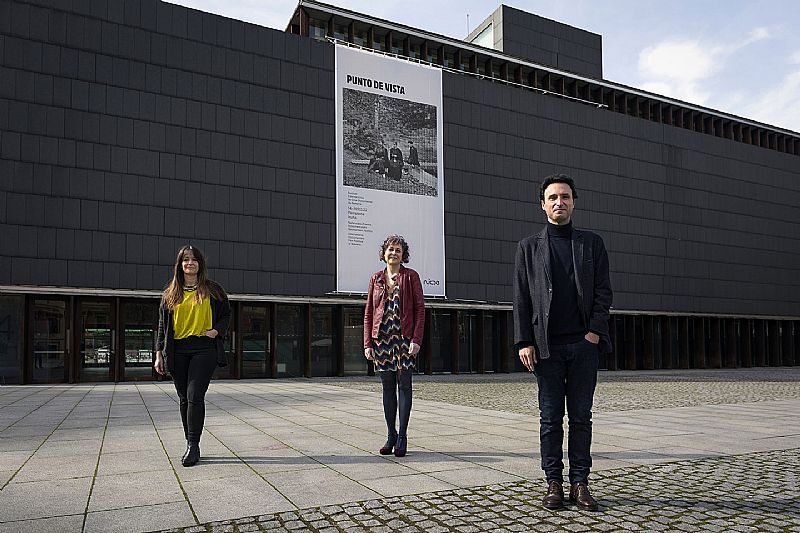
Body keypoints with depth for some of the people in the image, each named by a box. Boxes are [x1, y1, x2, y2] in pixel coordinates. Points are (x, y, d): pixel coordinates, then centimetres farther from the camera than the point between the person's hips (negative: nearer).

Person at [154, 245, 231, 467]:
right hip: (178, 351, 3)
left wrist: (217, 330, -5)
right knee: (184, 399, 8)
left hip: (204, 349, -3)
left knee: (194, 397, -12)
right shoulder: (171, 294, 13)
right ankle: (190, 444, 19)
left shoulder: (212, 290, 8)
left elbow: (226, 314, 15)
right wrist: (159, 354, 9)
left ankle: (193, 446, -4)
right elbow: (163, 325, 15)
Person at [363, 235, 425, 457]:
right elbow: (368, 313, 10)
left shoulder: (411, 276, 3)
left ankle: (402, 436, 6)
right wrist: (367, 343, 3)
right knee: (388, 387, 8)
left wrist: (416, 339, -10)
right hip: (382, 338, 3)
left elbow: (420, 309, -1)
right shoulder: (376, 279, 11)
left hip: (405, 338, -3)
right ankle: (391, 436, 16)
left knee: (404, 386, -1)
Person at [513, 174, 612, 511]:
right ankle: (554, 483, 14)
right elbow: (521, 299, 3)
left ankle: (579, 483, 15)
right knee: (550, 418, 5)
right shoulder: (529, 247, 8)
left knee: (581, 416, 6)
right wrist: (524, 342, -5)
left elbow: (603, 292, 7)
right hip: (547, 345, -1)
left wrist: (594, 332, -6)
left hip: (584, 344, 1)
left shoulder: (592, 243, 11)